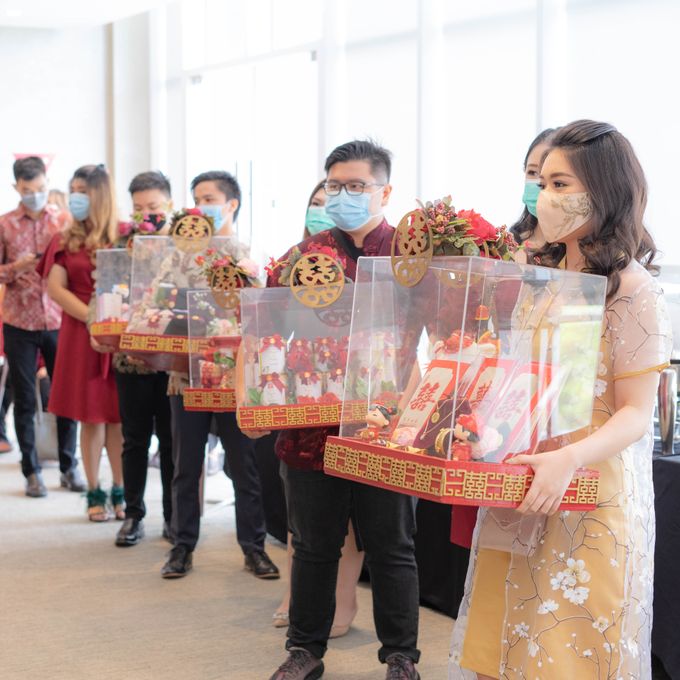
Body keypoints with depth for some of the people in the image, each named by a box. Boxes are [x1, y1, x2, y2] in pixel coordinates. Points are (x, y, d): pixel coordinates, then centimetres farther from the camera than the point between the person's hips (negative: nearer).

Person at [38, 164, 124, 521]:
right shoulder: (65, 241, 7)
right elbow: (55, 288, -1)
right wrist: (93, 318, -13)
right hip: (80, 334, 1)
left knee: (118, 415, 1)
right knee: (91, 416, 4)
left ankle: (120, 493, 11)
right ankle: (95, 494, 12)